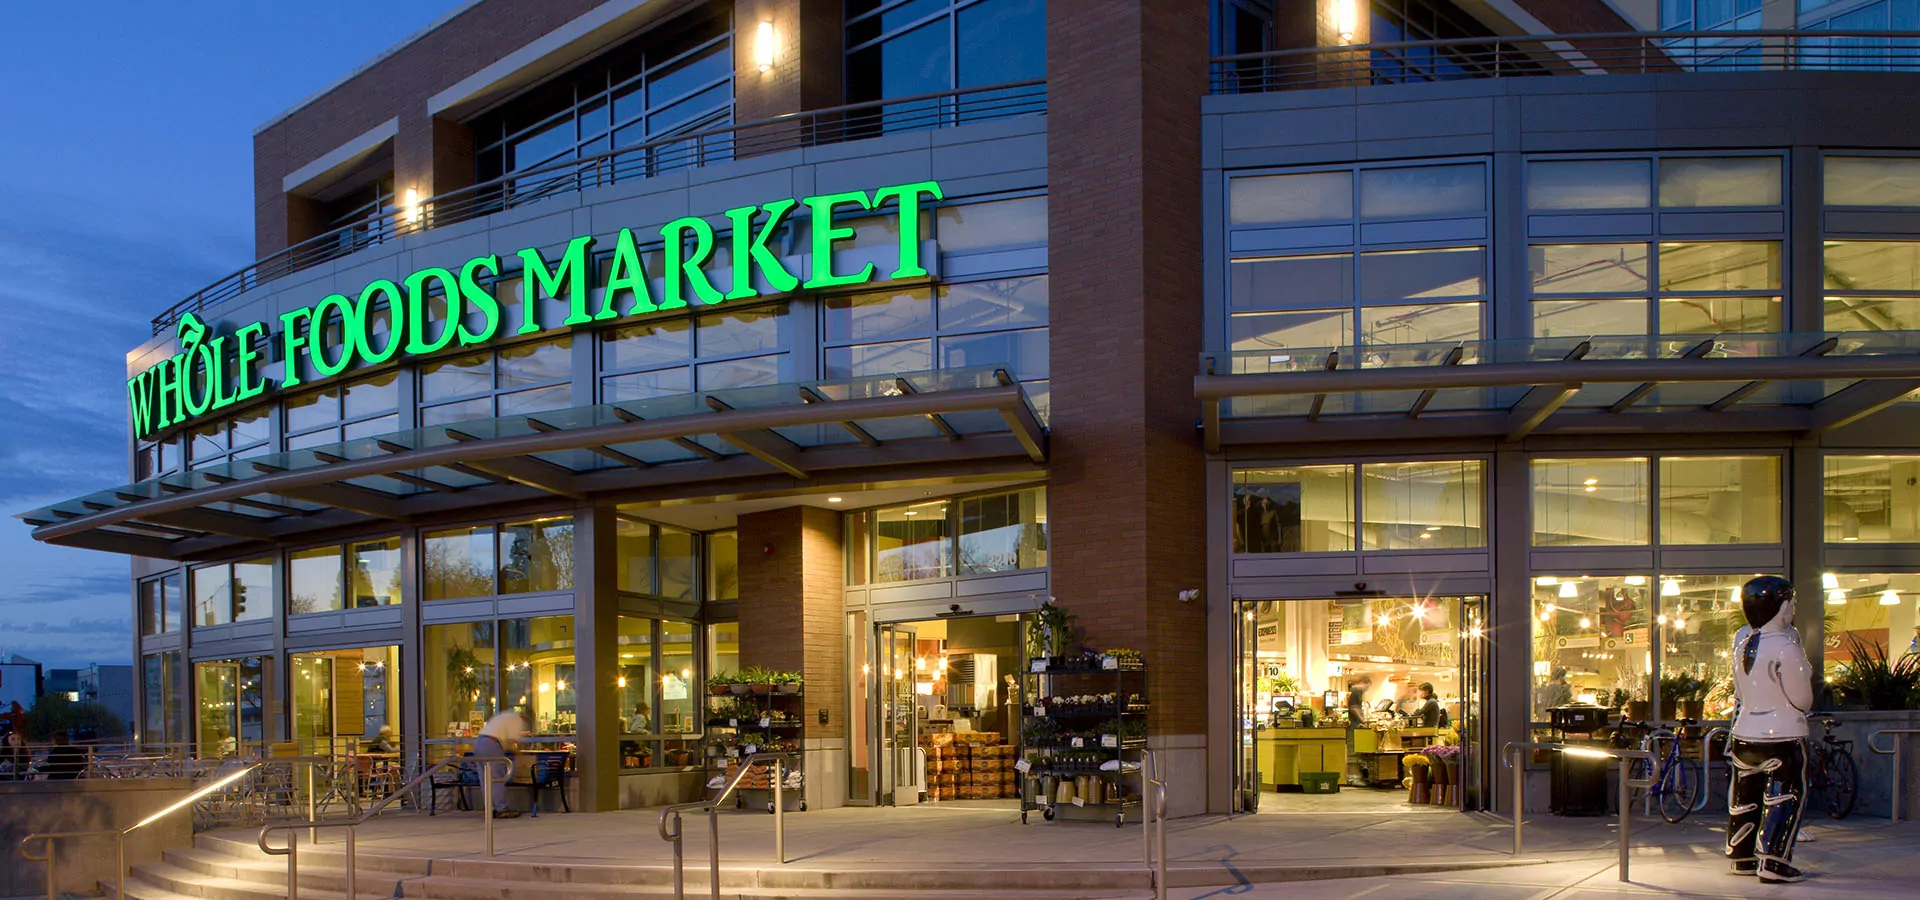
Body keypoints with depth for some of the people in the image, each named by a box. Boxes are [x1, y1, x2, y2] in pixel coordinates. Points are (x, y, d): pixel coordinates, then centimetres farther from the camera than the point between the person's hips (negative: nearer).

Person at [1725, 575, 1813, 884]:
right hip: (1782, 738, -7)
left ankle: (1743, 857, 28)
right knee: (1785, 799, 3)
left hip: (1743, 735, 7)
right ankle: (1772, 863, -1)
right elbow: (1802, 701, -11)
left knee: (1745, 797, 17)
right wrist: (1806, 673, 7)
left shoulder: (1740, 639, -1)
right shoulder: (1785, 649, -21)